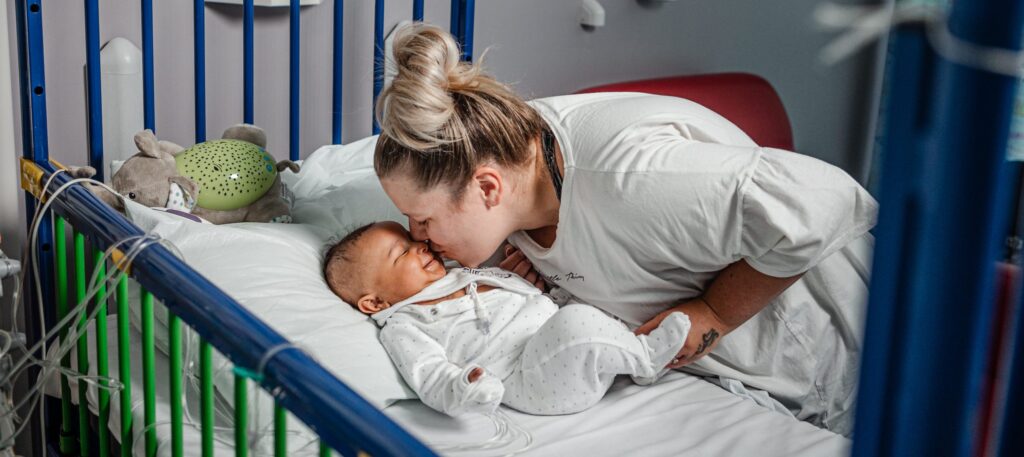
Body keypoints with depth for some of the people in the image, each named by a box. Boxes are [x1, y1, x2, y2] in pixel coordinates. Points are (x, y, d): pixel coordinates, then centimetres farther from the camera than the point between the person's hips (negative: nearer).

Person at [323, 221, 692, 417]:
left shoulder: (461, 275, 24)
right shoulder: (403, 328, -1)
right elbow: (431, 376, -15)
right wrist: (464, 392, -35)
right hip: (533, 376, -9)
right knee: (575, 322, -33)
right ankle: (644, 356, -11)